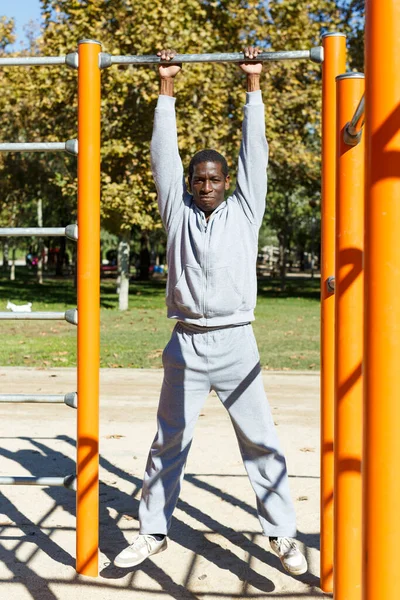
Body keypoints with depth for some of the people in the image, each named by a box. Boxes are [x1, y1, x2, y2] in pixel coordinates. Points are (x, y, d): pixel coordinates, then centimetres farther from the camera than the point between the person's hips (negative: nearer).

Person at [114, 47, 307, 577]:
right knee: (168, 443, 8)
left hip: (236, 343, -1)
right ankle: (153, 532, 21)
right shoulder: (178, 212, 9)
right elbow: (164, 154, 10)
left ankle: (282, 533, 15)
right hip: (187, 343, 1)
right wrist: (167, 88, 13)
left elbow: (254, 153, 8)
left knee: (261, 442, 3)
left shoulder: (244, 210, 8)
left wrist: (254, 86, 12)